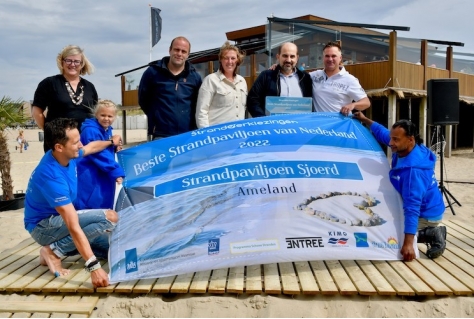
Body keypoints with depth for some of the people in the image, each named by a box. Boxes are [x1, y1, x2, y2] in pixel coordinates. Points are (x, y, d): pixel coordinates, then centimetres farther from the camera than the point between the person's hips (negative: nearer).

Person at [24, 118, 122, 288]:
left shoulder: (67, 155, -9)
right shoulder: (52, 176, -34)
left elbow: (92, 146, 18)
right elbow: (74, 227, -38)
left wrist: (111, 142, 35)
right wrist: (93, 266, -40)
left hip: (58, 218, 8)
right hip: (44, 226, -8)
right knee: (110, 217, -24)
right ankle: (54, 251, -13)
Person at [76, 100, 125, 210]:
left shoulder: (107, 129, 9)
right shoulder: (91, 131, -21)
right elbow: (99, 154, -26)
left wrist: (115, 148, 0)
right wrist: (116, 171, -25)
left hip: (105, 174, 9)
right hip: (89, 176, -9)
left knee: (105, 206, 17)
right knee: (88, 208, -7)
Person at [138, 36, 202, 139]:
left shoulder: (195, 76, 7)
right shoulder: (153, 72, 1)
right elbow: (143, 99, 11)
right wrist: (157, 115, 10)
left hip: (188, 135, 2)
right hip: (161, 135, -2)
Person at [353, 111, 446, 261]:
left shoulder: (413, 169, -35)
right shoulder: (403, 149, -9)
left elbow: (412, 206, -39)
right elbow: (383, 133, 13)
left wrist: (408, 243, -41)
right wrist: (365, 119, 15)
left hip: (426, 215, -9)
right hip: (424, 210, 9)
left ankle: (429, 235, -7)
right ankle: (430, 233, 11)